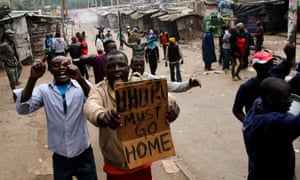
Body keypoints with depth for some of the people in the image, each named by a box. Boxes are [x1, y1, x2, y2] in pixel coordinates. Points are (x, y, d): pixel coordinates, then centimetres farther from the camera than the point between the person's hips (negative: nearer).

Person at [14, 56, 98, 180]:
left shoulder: (81, 86, -7)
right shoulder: (44, 90, -4)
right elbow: (22, 109, -17)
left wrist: (80, 79, -39)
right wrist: (33, 78, -29)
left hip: (84, 154, 0)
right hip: (60, 157, 1)